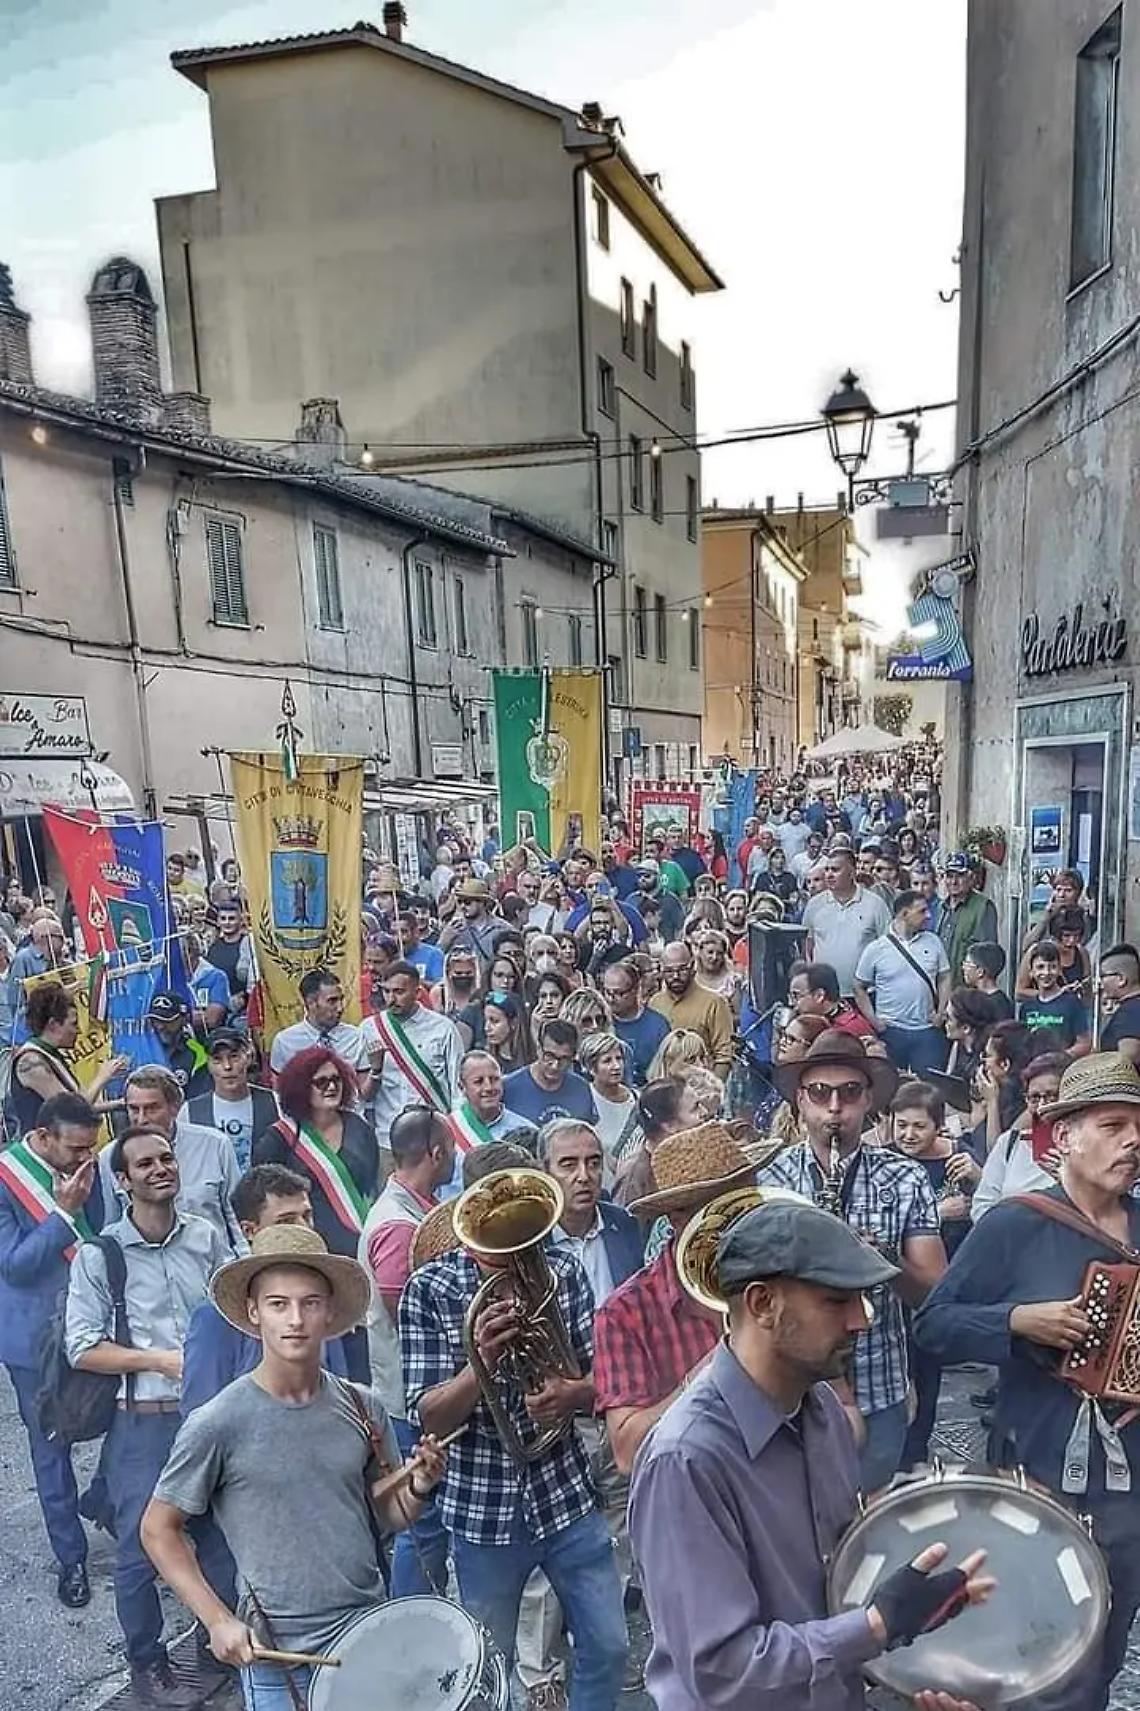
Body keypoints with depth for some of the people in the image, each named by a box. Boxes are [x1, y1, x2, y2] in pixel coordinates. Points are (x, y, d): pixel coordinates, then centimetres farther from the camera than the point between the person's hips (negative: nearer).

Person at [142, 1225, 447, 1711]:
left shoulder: (361, 1408, -6)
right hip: (278, 1656, -3)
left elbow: (388, 1515, 6)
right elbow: (159, 1529, -5)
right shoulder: (218, 1424, -17)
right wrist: (218, 1620, -11)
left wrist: (418, 1489, -14)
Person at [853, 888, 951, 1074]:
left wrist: (941, 1013, 0)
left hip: (927, 1030, 2)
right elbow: (860, 988, 4)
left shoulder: (933, 942, 5)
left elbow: (944, 978, 11)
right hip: (890, 1031, -2)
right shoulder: (875, 949, -3)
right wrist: (873, 1020, -4)